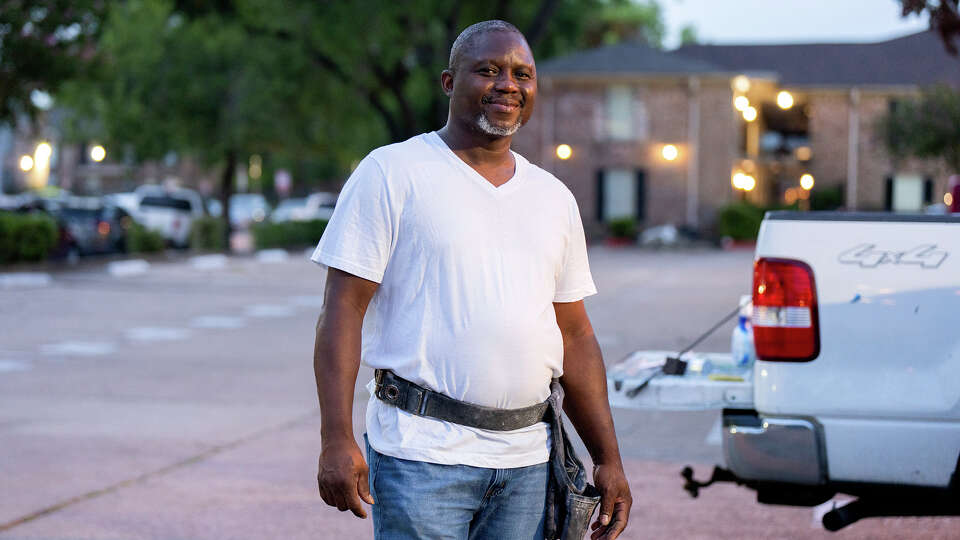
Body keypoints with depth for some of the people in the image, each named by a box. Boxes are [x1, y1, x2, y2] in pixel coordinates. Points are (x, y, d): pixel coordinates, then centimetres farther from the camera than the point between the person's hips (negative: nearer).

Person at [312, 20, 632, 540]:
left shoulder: (553, 198, 15)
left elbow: (575, 336, 18)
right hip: (421, 456, -5)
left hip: (527, 461, 5)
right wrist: (337, 440, -16)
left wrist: (608, 458, 12)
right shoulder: (391, 172, -2)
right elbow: (342, 312, -7)